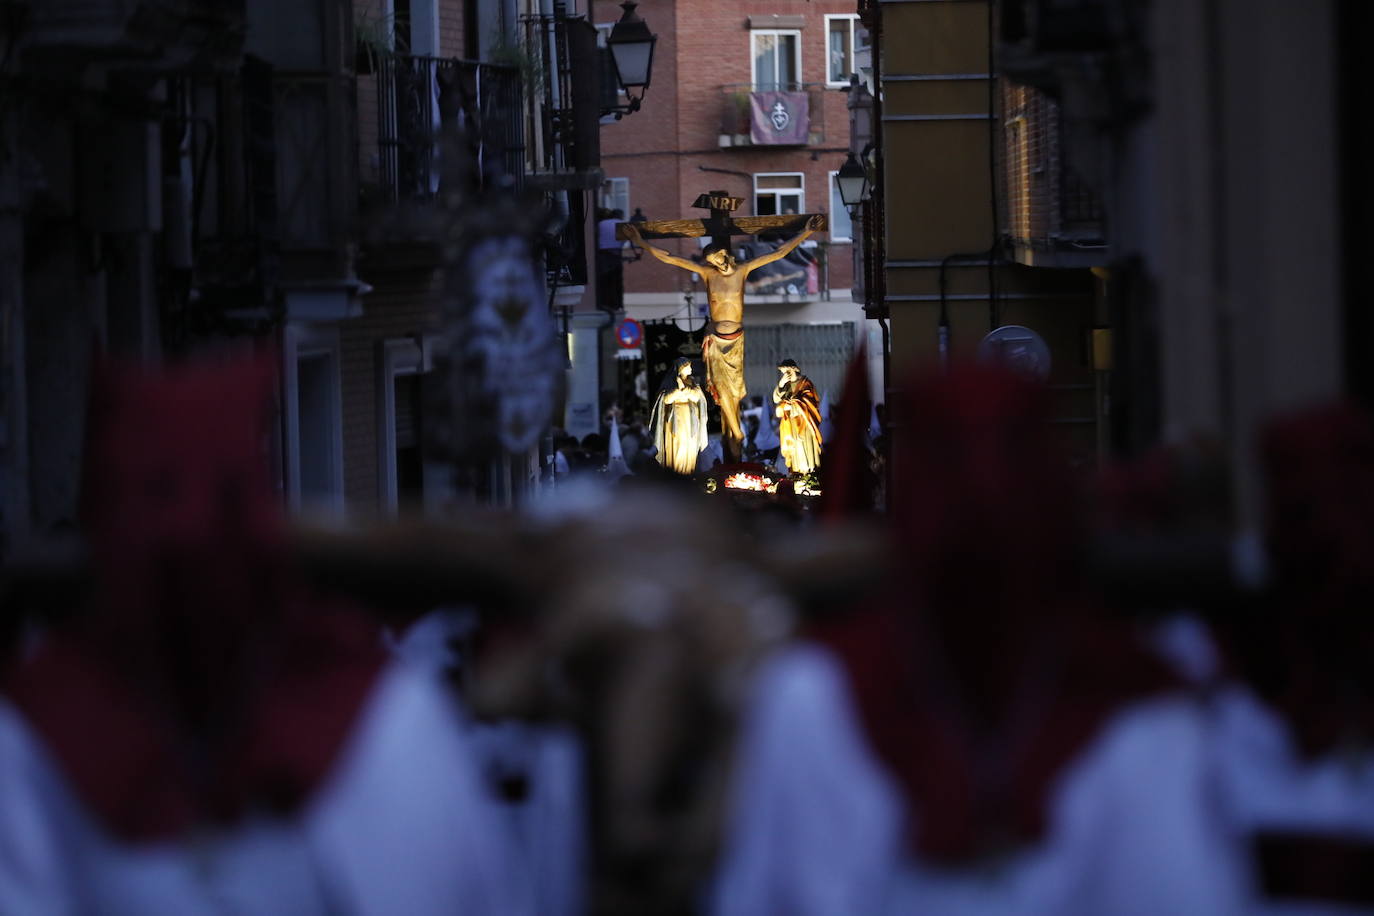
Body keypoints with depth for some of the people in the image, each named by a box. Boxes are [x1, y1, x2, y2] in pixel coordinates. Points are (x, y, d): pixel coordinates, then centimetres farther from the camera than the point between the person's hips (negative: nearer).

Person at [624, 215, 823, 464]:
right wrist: (641, 243, -2)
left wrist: (806, 233, -3)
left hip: (738, 338, 1)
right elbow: (669, 259, 0)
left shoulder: (742, 271, 1)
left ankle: (729, 436, 9)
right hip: (716, 338, -1)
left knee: (735, 389, 2)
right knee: (722, 387, -7)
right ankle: (737, 436, -2)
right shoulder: (708, 273, 0)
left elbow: (779, 253, 1)